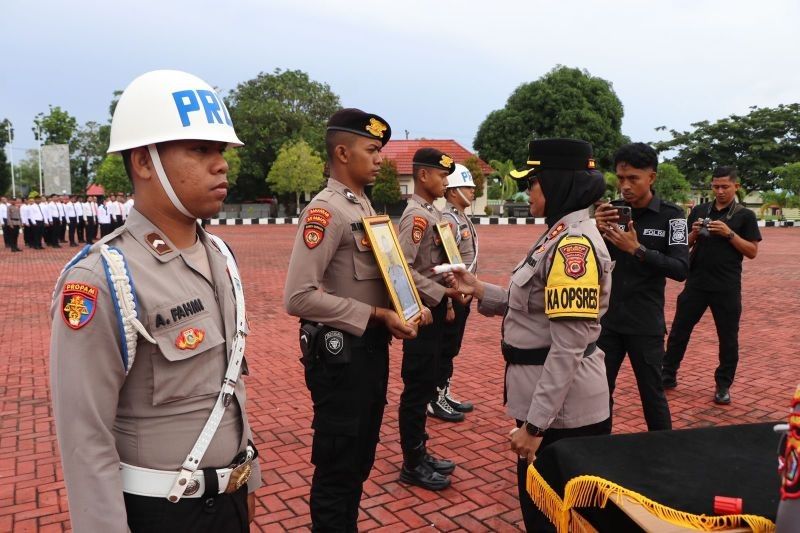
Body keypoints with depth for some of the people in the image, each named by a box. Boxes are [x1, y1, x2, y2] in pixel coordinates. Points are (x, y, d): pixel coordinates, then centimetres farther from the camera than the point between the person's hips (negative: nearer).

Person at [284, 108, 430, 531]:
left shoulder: (365, 207, 11)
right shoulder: (325, 210, -18)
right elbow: (298, 297, -27)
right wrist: (376, 316, -23)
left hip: (372, 349, 9)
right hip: (340, 354, -9)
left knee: (360, 460, 23)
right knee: (336, 467, 7)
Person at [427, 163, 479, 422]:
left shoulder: (462, 218, 12)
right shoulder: (447, 221, -19)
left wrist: (467, 293, 18)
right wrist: (447, 304, -22)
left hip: (463, 296, 9)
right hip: (453, 297, -9)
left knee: (451, 350, 17)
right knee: (444, 350, 1)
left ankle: (445, 394, 29)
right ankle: (435, 401, 13)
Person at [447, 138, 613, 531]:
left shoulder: (574, 245, -24)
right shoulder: (560, 235, 8)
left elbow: (568, 349, -26)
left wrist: (534, 424, -24)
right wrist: (480, 291, 4)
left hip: (562, 410, -10)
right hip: (549, 401, 10)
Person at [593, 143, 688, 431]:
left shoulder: (671, 215, -7)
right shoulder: (611, 211, 1)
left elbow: (681, 269, -13)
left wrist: (637, 250, -26)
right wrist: (596, 231, -19)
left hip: (645, 324, -2)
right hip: (607, 320, 3)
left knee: (652, 396, 10)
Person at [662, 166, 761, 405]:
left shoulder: (745, 216, 1)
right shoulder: (699, 211, 8)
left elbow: (752, 252, -4)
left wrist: (729, 233, -16)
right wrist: (694, 233, -10)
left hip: (727, 288, -2)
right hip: (696, 283, 2)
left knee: (728, 338, 6)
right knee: (679, 331, 6)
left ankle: (723, 386, 19)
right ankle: (668, 375, 18)